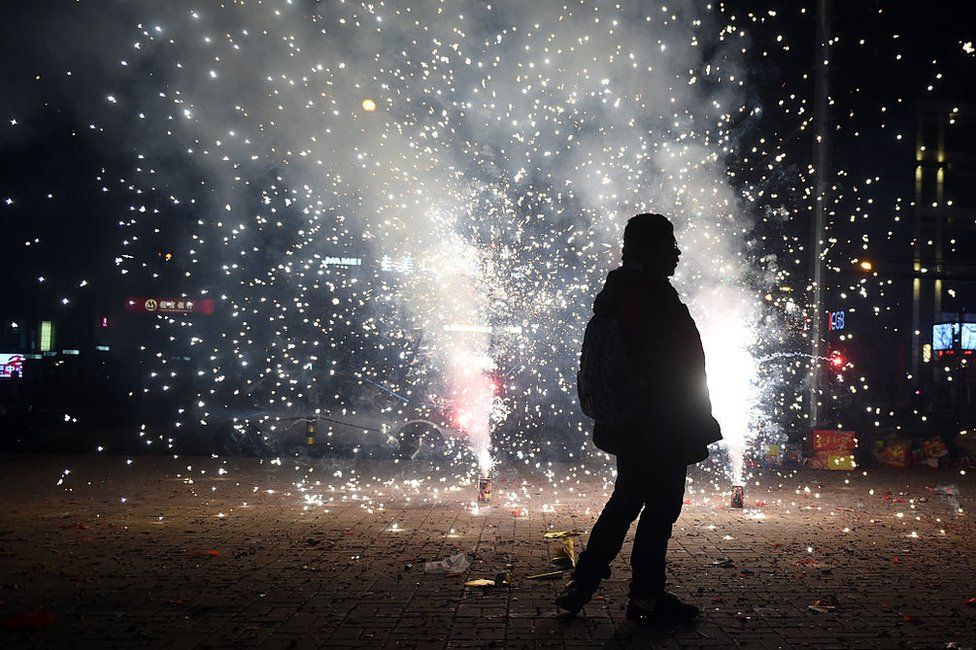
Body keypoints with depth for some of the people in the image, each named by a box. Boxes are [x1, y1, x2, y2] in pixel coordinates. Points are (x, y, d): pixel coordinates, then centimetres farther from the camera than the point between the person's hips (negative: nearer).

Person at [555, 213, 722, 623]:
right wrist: (695, 432, -15)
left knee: (626, 501, 18)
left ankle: (582, 585, 20)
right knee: (661, 506, 1)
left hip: (626, 423, 10)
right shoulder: (654, 295, -17)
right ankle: (646, 597, 10)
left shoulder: (614, 293, 13)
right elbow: (671, 371, -20)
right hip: (660, 429, -10)